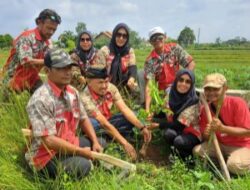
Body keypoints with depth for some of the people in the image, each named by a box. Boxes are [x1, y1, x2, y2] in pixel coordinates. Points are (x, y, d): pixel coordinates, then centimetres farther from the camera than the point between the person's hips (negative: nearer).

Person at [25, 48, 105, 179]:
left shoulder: (72, 92, 1)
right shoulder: (40, 99, -25)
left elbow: (83, 119, 11)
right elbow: (48, 140, -29)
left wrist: (95, 143, -3)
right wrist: (81, 152, -22)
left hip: (68, 144, 9)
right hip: (45, 156, -8)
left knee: (100, 143, 15)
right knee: (82, 165, -31)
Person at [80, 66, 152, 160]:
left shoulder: (111, 88, -15)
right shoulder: (85, 98, -32)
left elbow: (124, 109, -18)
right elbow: (104, 124, -36)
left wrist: (142, 127, -30)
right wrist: (125, 143, -38)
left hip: (106, 122, 6)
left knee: (132, 119, -13)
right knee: (92, 123, -39)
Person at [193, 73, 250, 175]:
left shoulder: (237, 103, -20)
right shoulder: (205, 109, -4)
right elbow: (205, 138, 2)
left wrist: (222, 128, -31)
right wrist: (207, 134, -24)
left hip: (241, 145, -5)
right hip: (219, 144, 5)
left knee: (235, 165, -33)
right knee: (197, 151, -16)